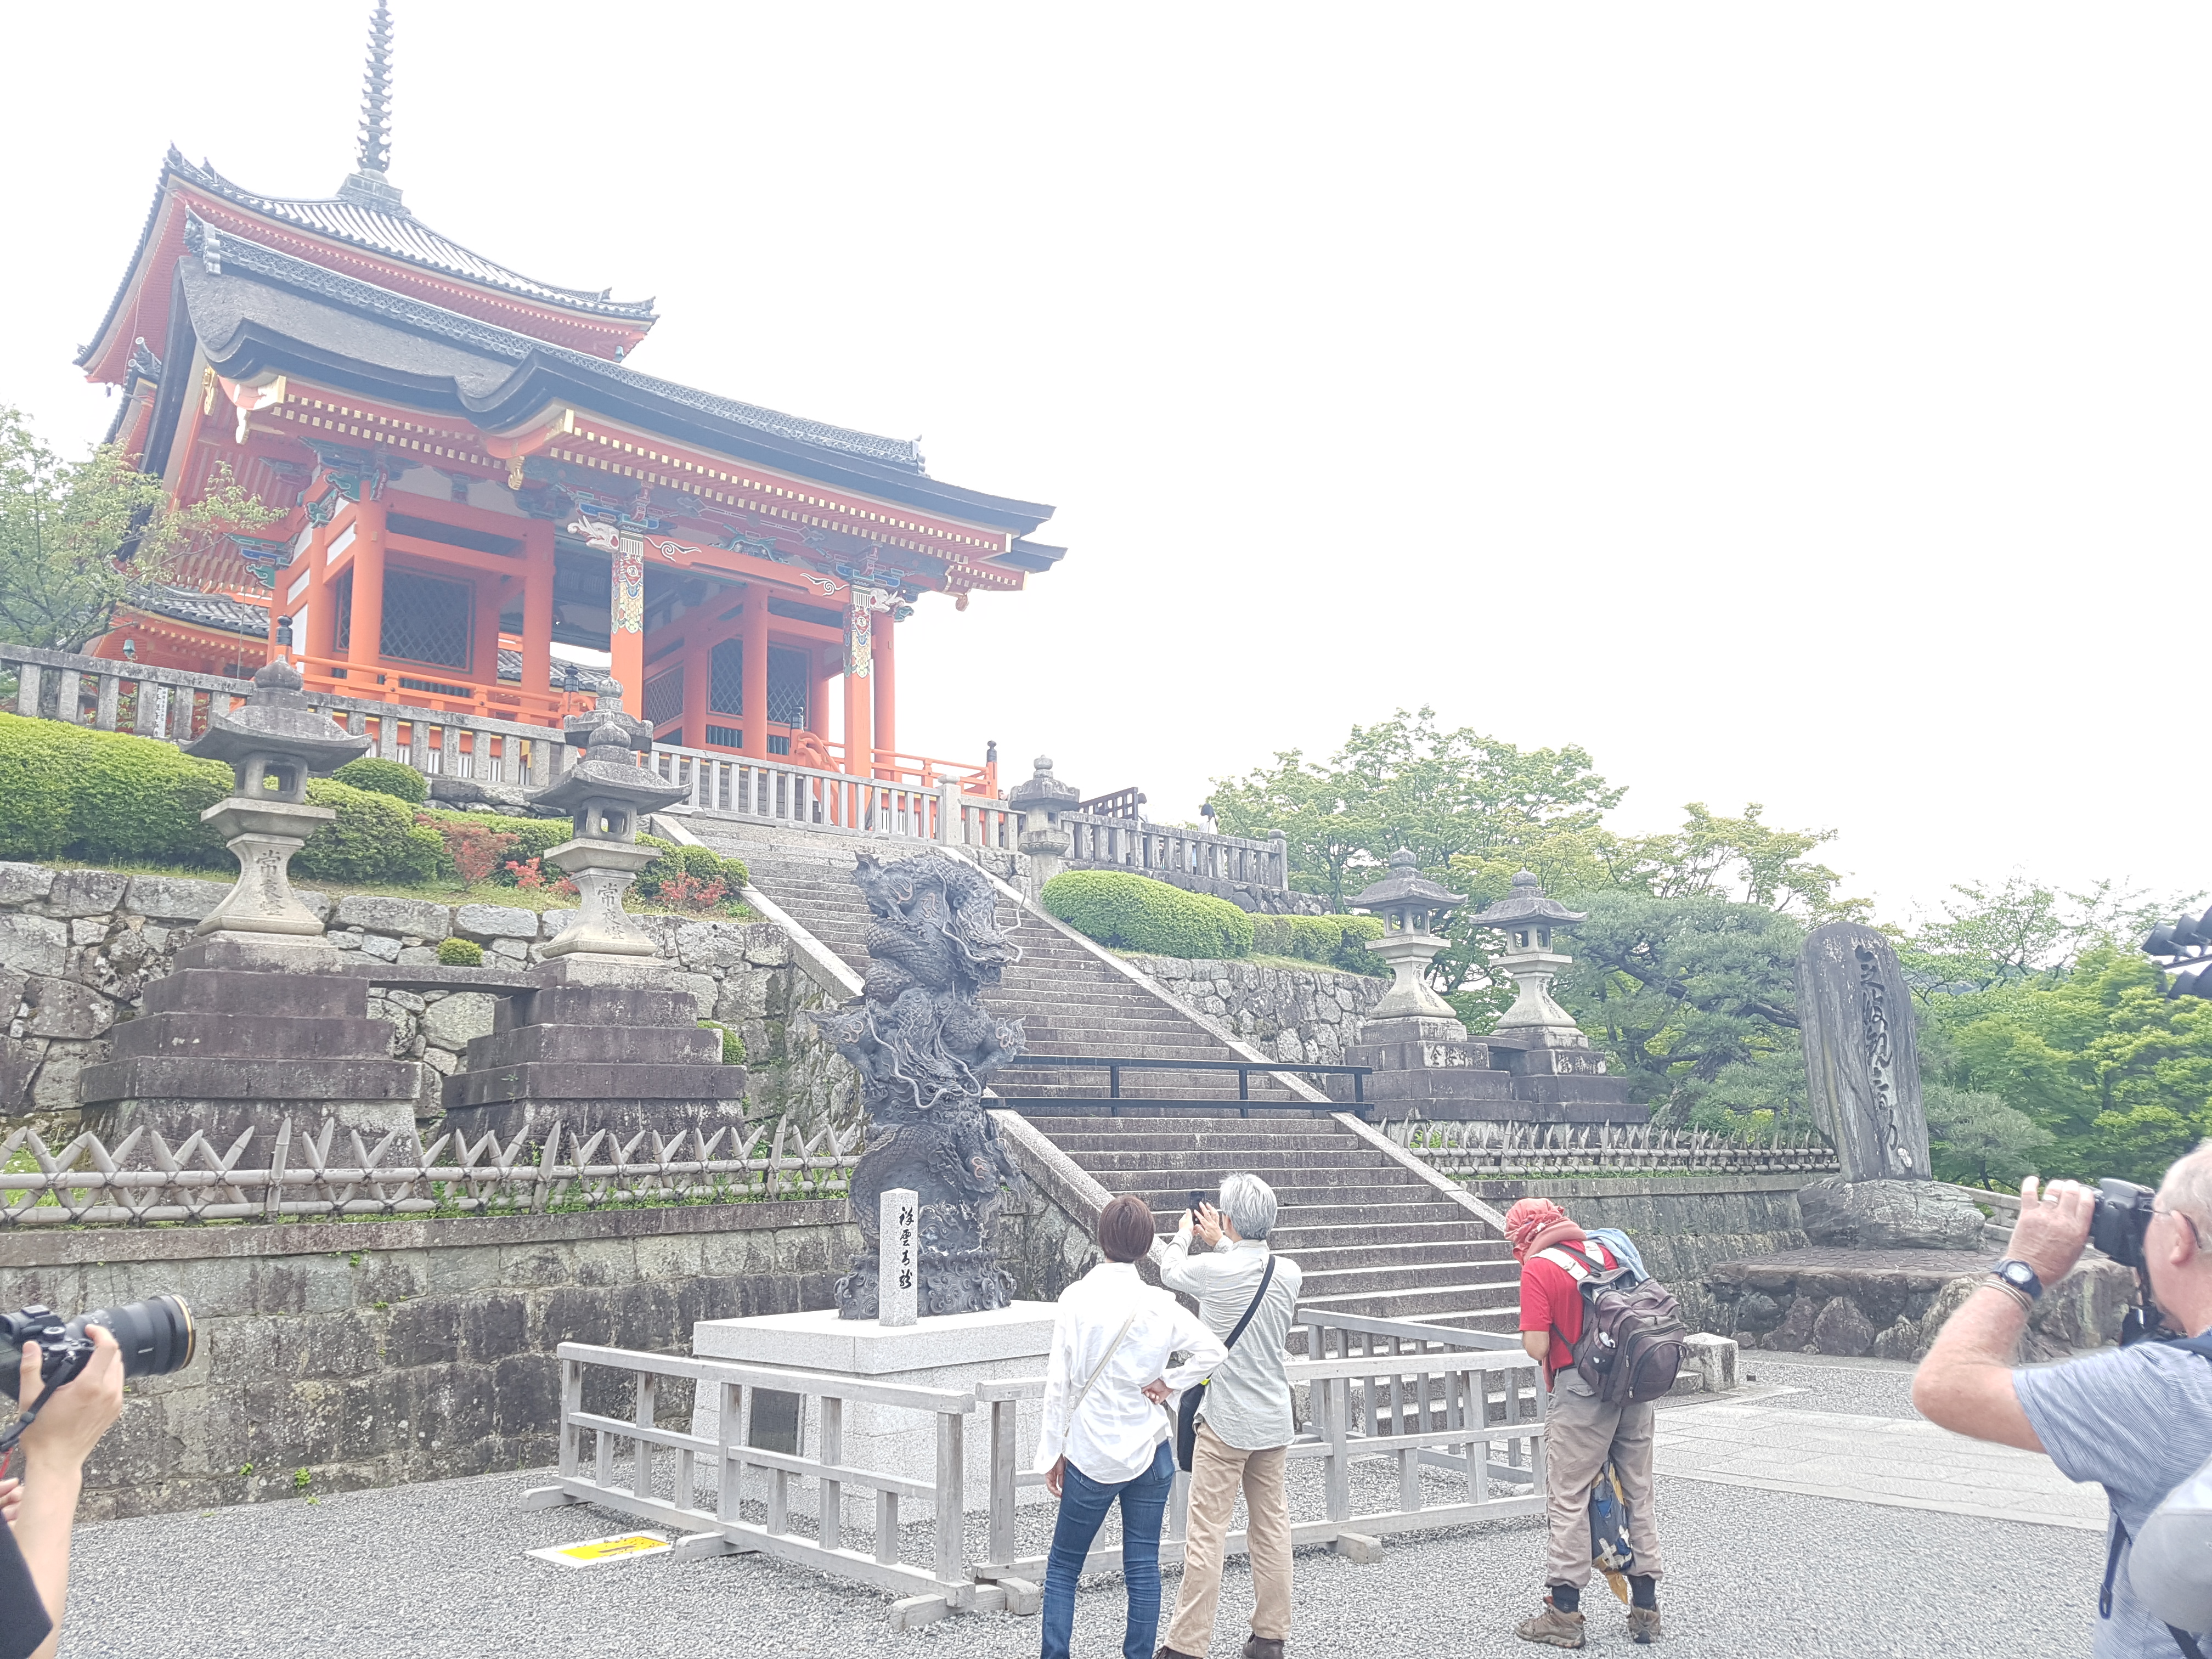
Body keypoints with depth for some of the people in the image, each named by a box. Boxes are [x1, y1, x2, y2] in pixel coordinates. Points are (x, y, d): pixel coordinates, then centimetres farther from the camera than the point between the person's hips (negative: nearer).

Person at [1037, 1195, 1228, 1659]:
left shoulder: (1077, 1297, -11)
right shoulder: (1160, 1304, -4)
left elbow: (1059, 1381, -9)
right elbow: (1214, 1351, -7)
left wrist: (1053, 1452, -1)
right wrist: (1168, 1382, 0)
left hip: (1091, 1455, -2)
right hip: (1149, 1451, 2)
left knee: (1062, 1566, 11)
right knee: (1143, 1567, 11)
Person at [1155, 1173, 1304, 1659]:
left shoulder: (1215, 1270, -18)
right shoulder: (1289, 1272, -3)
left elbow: (1169, 1271, 3)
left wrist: (1184, 1233, 22)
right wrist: (1221, 1244, 29)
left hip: (1226, 1423, -5)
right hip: (1275, 1420, 5)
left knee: (1206, 1532, 0)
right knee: (1272, 1527, 13)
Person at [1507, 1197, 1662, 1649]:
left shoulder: (1537, 1268, -10)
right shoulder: (1606, 1248, 8)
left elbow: (1537, 1347, -15)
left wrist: (1529, 1336, 6)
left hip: (1582, 1390, -7)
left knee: (1568, 1501, 3)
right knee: (1638, 1494, 15)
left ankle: (1564, 1613, 7)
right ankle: (1646, 1607, 22)